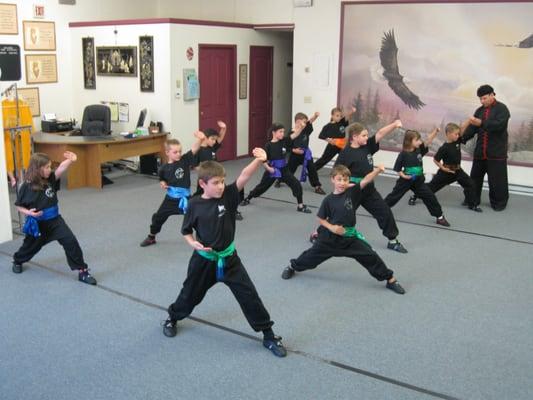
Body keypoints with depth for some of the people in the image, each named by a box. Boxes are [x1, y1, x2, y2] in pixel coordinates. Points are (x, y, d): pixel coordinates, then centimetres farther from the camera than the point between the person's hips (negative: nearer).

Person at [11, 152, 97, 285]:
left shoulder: (50, 179, -9)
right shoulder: (26, 187, -14)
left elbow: (61, 168, -29)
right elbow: (19, 205, -2)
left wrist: (70, 160, -49)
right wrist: (28, 212, -22)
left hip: (54, 220, 1)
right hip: (37, 223, -1)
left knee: (70, 241, -15)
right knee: (31, 245, 22)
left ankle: (82, 271, -8)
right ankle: (17, 261, 56)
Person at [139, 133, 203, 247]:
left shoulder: (184, 160, -10)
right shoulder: (164, 168, -3)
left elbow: (194, 149, -27)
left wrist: (199, 139, -44)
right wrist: (162, 184, -6)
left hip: (185, 197, -3)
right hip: (170, 198, 3)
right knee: (158, 217, 13)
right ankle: (151, 237, 35)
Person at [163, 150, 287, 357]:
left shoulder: (228, 196, -11)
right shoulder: (195, 205, -10)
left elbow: (244, 176, -28)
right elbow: (186, 230, 4)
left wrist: (258, 161, -45)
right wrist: (193, 243, -17)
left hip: (228, 259, 0)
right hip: (203, 260, 0)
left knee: (249, 295, -2)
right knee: (191, 293, 19)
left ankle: (269, 335, 10)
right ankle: (172, 318, 49)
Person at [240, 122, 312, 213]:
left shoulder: (284, 141, -5)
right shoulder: (269, 145, -14)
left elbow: (295, 135, -16)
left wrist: (301, 127, -31)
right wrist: (268, 168, -20)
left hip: (283, 169, 3)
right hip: (272, 170, -3)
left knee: (296, 185, -8)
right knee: (262, 186, 13)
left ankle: (300, 206, 3)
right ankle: (247, 198, 37)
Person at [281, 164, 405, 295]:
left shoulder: (352, 192, -7)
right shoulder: (328, 200, -9)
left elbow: (366, 180, -20)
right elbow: (321, 219, 1)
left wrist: (378, 170, -36)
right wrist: (331, 227, -16)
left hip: (350, 237, 1)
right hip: (330, 236, 0)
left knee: (370, 256, -2)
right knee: (313, 254, 14)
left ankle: (390, 279, 11)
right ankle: (292, 267, 40)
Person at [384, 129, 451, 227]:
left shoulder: (419, 149, -4)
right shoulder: (403, 154, -14)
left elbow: (428, 141, -17)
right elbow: (397, 168, -7)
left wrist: (435, 131, -30)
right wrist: (403, 175, -21)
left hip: (418, 181, 4)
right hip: (405, 180, -3)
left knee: (429, 196, 0)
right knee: (394, 196, 9)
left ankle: (440, 217, 10)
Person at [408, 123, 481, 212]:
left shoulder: (457, 141, -4)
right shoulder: (444, 148, -20)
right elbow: (435, 159, -13)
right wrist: (443, 168, -13)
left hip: (457, 170, 6)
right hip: (447, 171, -6)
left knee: (469, 183, -3)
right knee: (433, 185, 5)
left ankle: (472, 204, 9)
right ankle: (414, 196, 21)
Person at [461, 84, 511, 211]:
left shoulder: (502, 108, -7)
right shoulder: (480, 110, 12)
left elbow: (499, 124, -23)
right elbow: (472, 128, 4)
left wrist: (481, 123, -35)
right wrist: (462, 138, -13)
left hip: (497, 152, -6)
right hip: (480, 151, 6)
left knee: (497, 178, -1)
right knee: (475, 176, 12)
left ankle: (499, 202, 11)